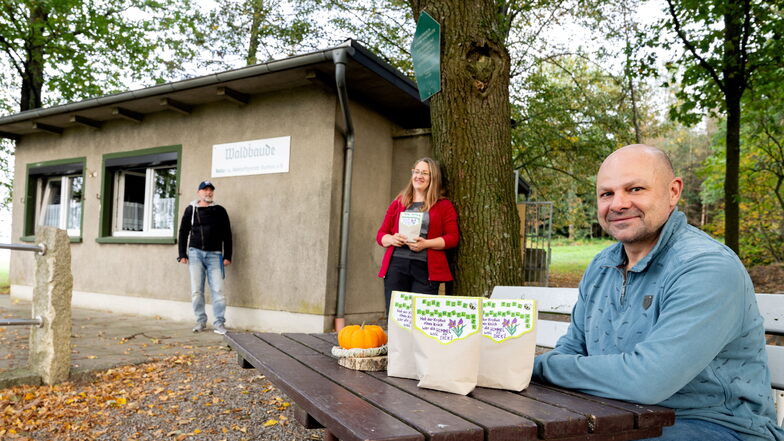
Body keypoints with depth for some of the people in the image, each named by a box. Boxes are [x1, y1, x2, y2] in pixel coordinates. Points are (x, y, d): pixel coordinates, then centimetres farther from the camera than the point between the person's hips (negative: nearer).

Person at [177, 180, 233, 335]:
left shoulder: (220, 211, 8)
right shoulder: (191, 210, 9)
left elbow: (227, 234, 8)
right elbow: (183, 232, 10)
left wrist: (227, 256, 2)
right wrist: (182, 254, 3)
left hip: (214, 254, -1)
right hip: (195, 253, 1)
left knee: (218, 290, -5)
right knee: (196, 291, 0)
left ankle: (219, 323, 2)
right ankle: (201, 321, 12)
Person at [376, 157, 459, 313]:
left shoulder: (444, 205, 9)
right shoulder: (399, 202, 17)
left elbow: (453, 237, 2)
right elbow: (381, 234, 17)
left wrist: (426, 243, -12)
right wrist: (391, 239, -6)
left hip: (426, 268, -2)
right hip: (396, 265, 2)